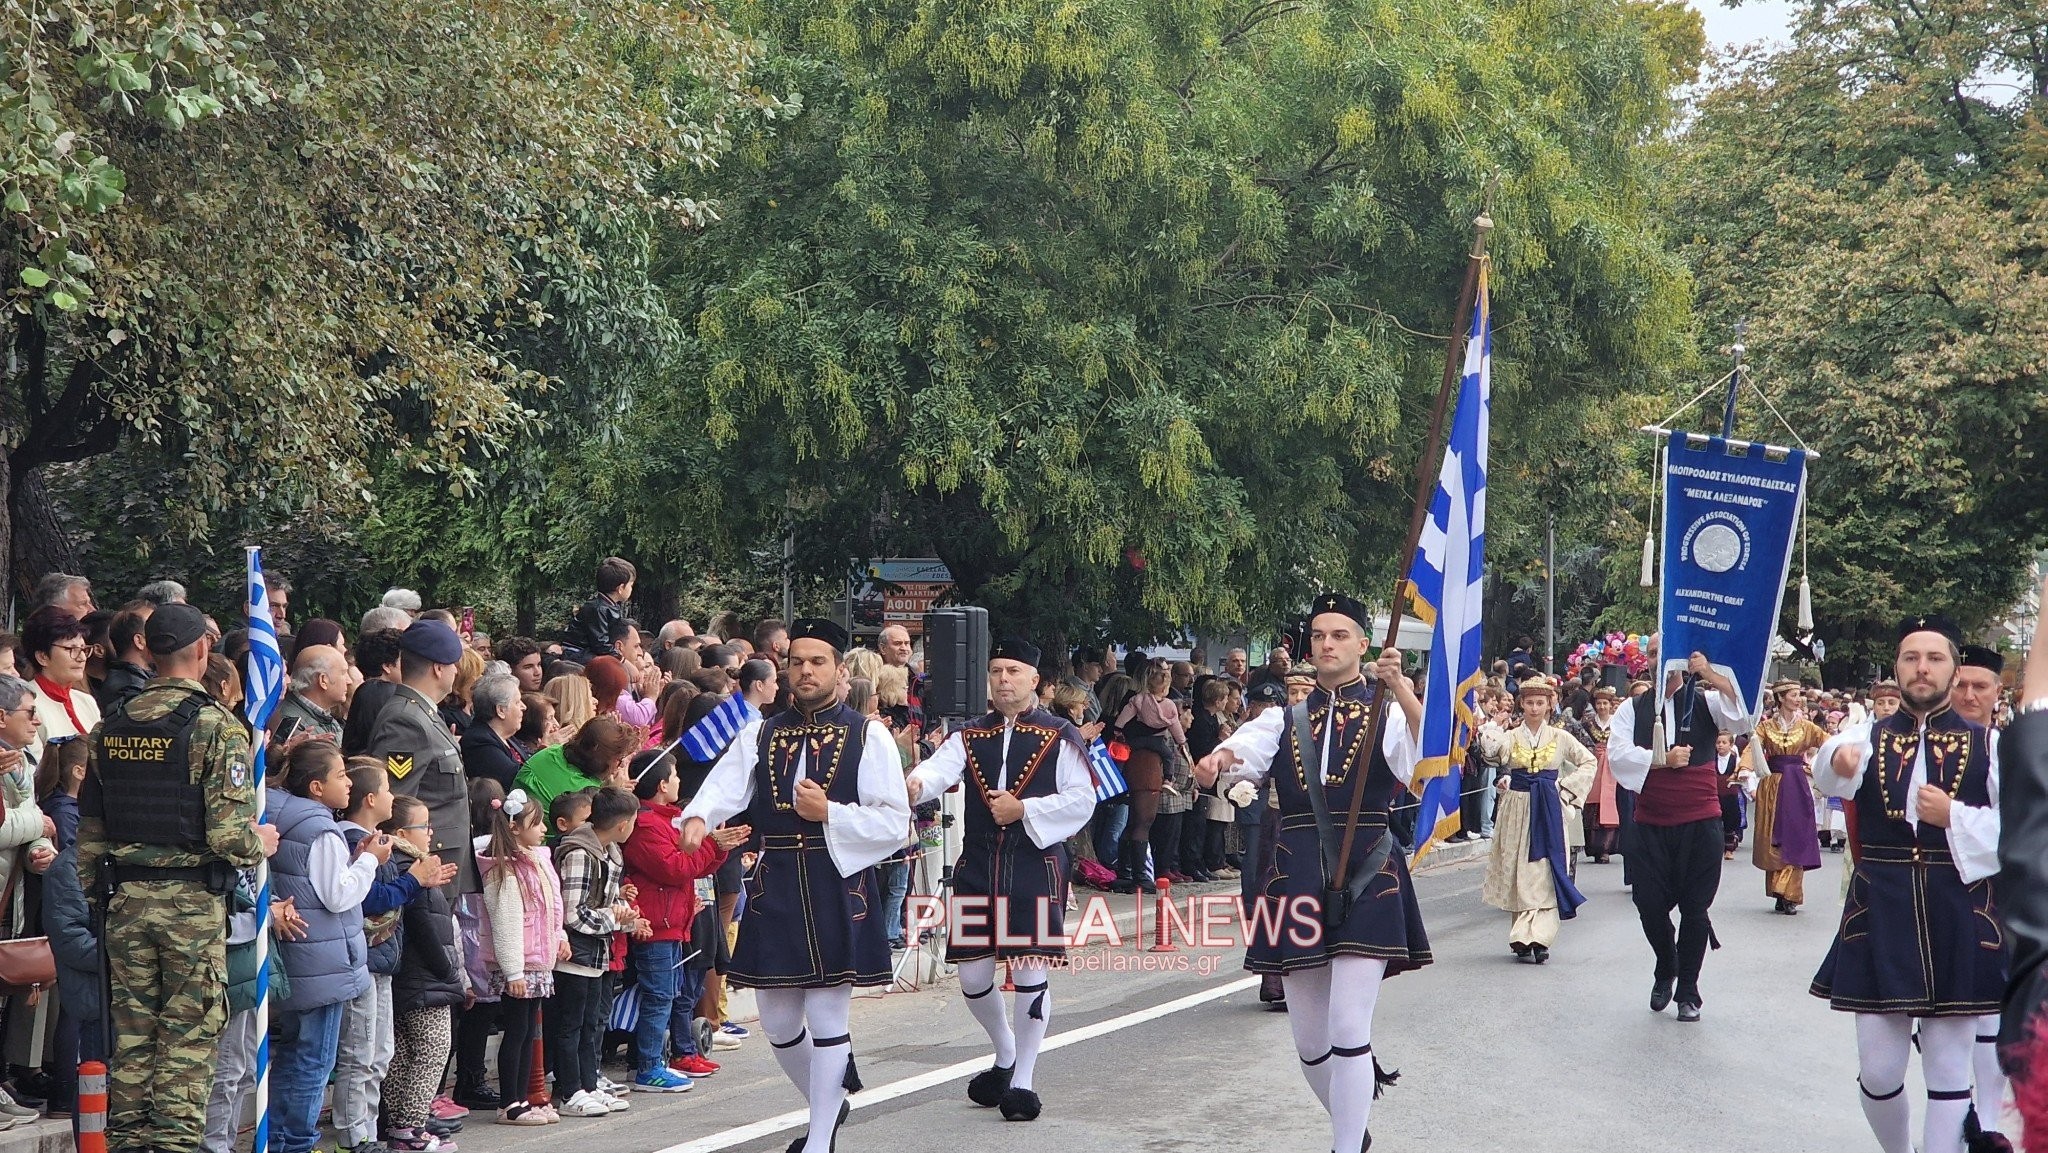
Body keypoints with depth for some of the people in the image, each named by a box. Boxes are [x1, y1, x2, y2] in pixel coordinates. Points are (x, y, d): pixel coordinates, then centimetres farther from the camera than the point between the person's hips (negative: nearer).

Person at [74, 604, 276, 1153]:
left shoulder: (111, 727, 6)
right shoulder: (215, 726, -12)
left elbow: (89, 827, 8)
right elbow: (229, 832, -18)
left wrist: (95, 892, 17)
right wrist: (261, 842, 2)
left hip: (124, 897, 5)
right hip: (193, 899, -5)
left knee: (131, 1029, 12)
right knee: (190, 1028, 2)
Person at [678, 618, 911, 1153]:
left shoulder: (868, 736, 1)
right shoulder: (760, 736, 9)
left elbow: (894, 823, -4)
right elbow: (724, 785, -8)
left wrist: (829, 813, -15)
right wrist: (698, 817, -29)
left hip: (839, 891, -4)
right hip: (775, 891, 4)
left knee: (827, 1019, 0)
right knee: (778, 1021, 10)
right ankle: (829, 1102, 35)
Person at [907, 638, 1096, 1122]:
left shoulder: (1059, 737, 2)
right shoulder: (970, 737, 10)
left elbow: (1081, 801, -3)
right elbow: (940, 769, -8)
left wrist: (1025, 810, -13)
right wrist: (916, 783, -31)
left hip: (1036, 868, -4)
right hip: (978, 868, 4)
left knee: (1031, 974, -5)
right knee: (973, 975, 5)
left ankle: (1023, 1080, 9)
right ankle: (1006, 1057, 31)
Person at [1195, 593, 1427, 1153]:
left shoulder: (1387, 713, 3)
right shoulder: (1286, 720, 12)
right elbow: (1240, 751, -5)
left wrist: (1402, 690, -32)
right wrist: (1215, 762, -28)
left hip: (1365, 880, -4)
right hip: (1298, 878, 4)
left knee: (1347, 1030, -14)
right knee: (1309, 1043, 10)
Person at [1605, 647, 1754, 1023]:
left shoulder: (1705, 701, 2)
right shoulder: (1632, 709, 7)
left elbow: (1743, 719, -17)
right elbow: (1618, 756, -5)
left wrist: (1709, 674, -22)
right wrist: (1663, 759, -15)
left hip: (1700, 823, -2)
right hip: (1650, 824, 2)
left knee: (1695, 908, 3)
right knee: (1650, 906, 3)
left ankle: (1687, 990, 17)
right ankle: (1665, 970, 32)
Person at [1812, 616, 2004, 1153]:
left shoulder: (1987, 746, 3)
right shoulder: (1869, 739, 4)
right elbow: (1832, 779, -19)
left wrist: (1954, 818, -14)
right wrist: (1838, 759, -42)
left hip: (1958, 921, -1)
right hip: (1882, 919, 1)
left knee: (1948, 1075, 4)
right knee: (1878, 1075, 3)